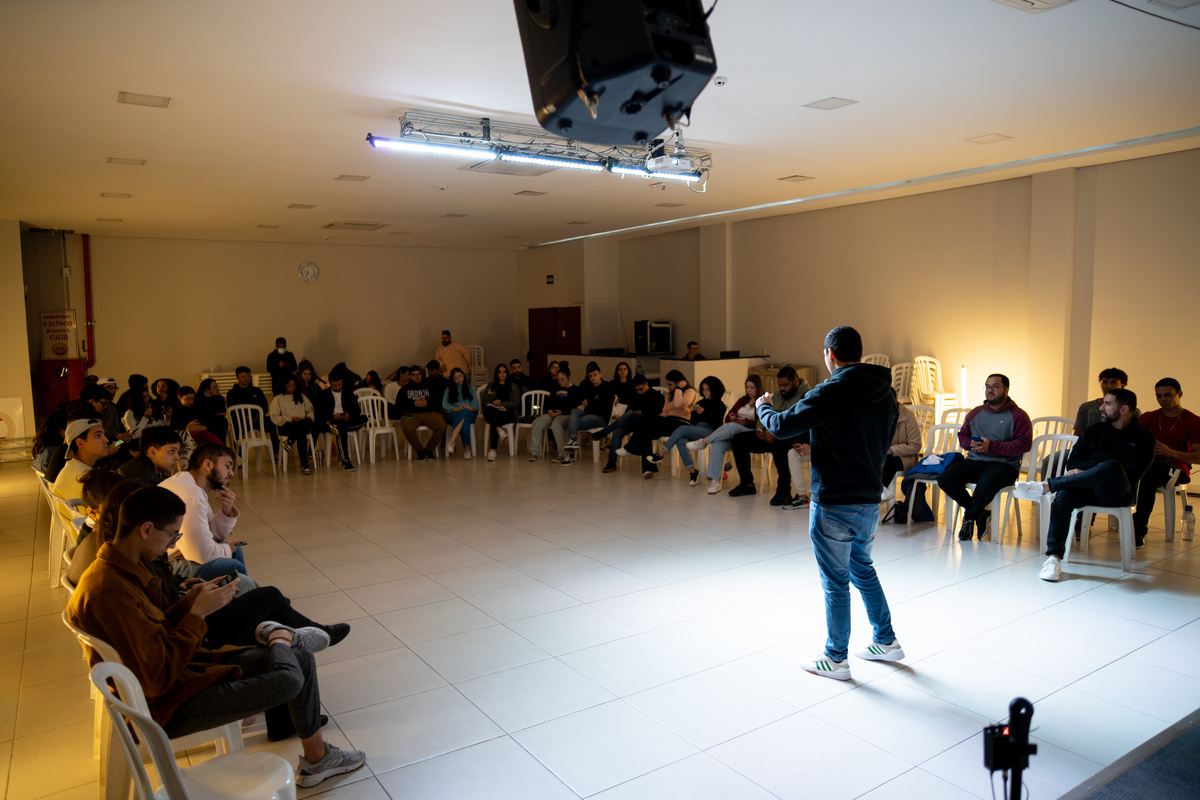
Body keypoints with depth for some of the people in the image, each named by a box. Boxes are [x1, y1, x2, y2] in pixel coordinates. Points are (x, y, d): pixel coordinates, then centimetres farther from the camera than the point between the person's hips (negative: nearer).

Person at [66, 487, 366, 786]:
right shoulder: (112, 591, -29)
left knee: (302, 659, 5)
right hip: (166, 708, -10)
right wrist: (198, 614, -22)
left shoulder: (118, 570, 5)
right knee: (289, 679, -23)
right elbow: (157, 678, -29)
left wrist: (187, 603, 0)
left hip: (176, 671, 10)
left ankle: (316, 759, 19)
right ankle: (278, 638, 12)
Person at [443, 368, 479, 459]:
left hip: (469, 414, 1)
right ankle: (467, 448, -47)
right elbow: (445, 405, 3)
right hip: (453, 414, 0)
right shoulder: (448, 390, 21)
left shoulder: (470, 389, 25)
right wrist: (457, 409, -15)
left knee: (464, 413, -39)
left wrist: (471, 408, -14)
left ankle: (451, 443, -48)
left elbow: (476, 404, 11)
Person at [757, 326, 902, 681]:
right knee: (863, 570, 25)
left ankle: (836, 659, 19)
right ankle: (886, 641, 37)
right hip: (870, 501, 8)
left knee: (836, 583, 5)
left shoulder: (831, 392, -19)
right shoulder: (884, 394, 5)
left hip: (834, 505, -8)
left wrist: (763, 407, 5)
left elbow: (781, 426, -18)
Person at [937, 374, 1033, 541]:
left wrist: (992, 446, -16)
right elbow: (962, 435, 21)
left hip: (1003, 464, -5)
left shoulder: (1018, 415, 2)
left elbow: (1024, 444, -8)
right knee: (945, 479, -21)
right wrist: (971, 444, -4)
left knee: (986, 484, -39)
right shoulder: (975, 413, 18)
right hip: (973, 461, 5)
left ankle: (969, 517, -7)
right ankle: (980, 514, -2)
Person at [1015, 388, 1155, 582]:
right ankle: (1054, 557, -35)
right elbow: (1073, 462, 9)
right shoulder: (1094, 430, 21)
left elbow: (1131, 474, -6)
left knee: (1112, 467, -37)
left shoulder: (1143, 438, 9)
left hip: (1115, 493, -3)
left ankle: (1046, 486, -36)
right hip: (1086, 488, 3)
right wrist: (1098, 465, -8)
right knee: (1063, 495, -33)